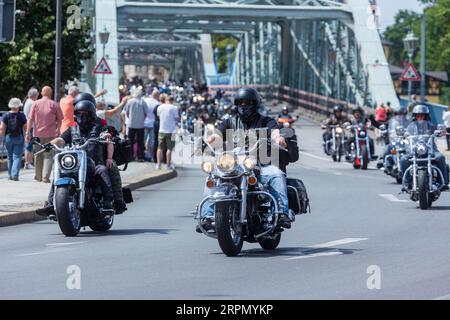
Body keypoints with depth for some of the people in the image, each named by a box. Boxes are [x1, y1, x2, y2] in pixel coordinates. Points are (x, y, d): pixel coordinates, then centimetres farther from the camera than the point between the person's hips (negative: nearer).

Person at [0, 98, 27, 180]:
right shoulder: (21, 116, -7)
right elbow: (25, 127, -1)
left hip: (8, 138, 2)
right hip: (19, 138, -2)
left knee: (10, 157, 15)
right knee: (17, 157, -1)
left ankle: (10, 175, 21)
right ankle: (15, 174, -15)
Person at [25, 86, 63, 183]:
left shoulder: (36, 103, 2)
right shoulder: (54, 105, -1)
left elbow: (30, 119, -3)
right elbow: (59, 120, 3)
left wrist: (28, 133, -2)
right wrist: (57, 131, 19)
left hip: (37, 133, 2)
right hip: (50, 134, -2)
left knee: (38, 155, 14)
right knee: (49, 155, -2)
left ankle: (38, 176, 22)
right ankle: (45, 177, -14)